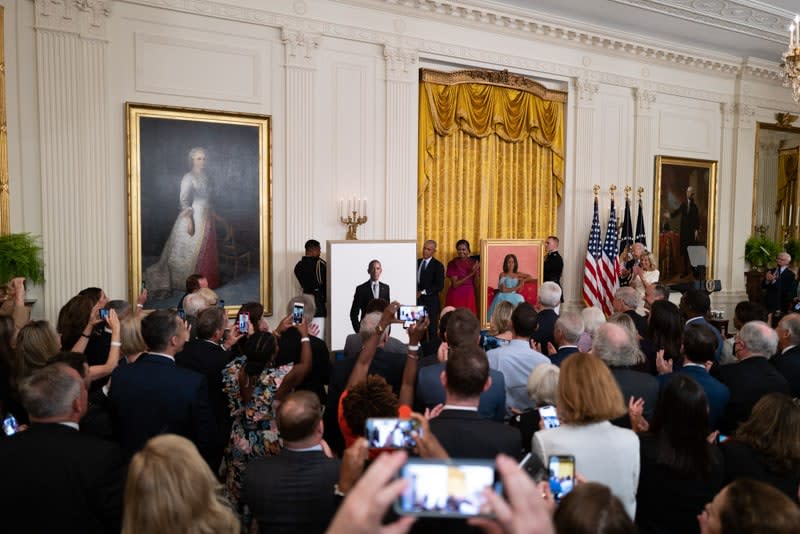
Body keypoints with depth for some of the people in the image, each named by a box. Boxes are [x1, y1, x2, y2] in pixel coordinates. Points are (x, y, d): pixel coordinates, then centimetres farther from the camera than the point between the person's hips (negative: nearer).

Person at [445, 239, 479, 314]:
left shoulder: (473, 262, 5)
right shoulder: (452, 264, -3)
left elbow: (476, 284, 3)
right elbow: (455, 284, -10)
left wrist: (476, 272, -14)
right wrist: (470, 274, -15)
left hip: (469, 296, 2)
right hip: (456, 296, -2)